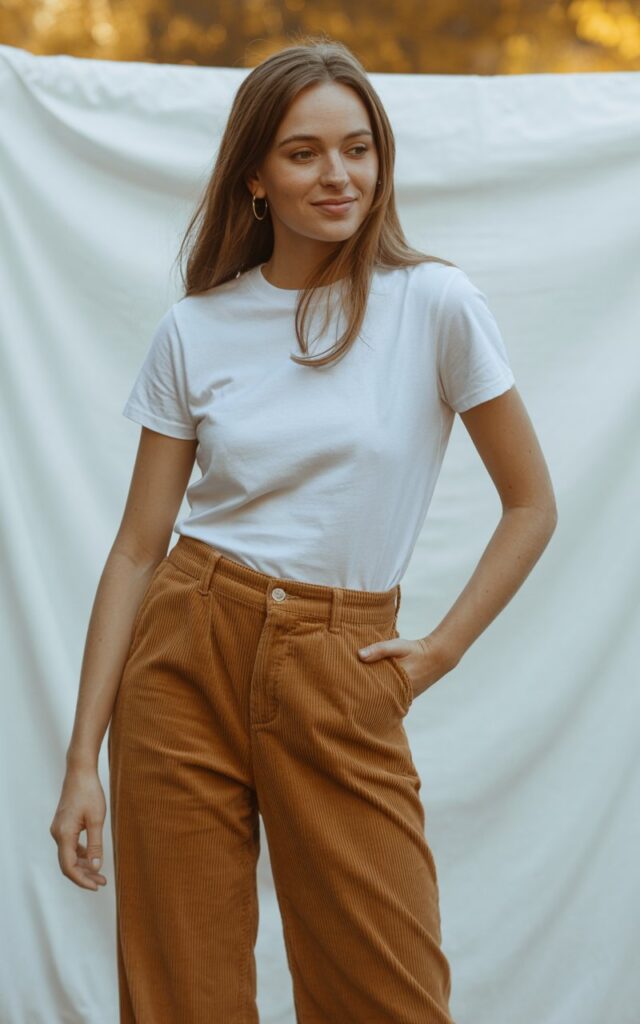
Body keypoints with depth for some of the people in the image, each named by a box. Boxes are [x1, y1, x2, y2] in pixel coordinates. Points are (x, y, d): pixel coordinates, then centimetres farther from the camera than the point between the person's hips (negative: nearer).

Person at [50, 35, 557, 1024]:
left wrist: (440, 651, -3)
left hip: (340, 678, -1)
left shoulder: (436, 303, -3)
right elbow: (139, 547, 4)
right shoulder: (195, 330, 3)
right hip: (187, 660, 2)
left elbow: (532, 506, 5)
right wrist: (83, 758, 0)